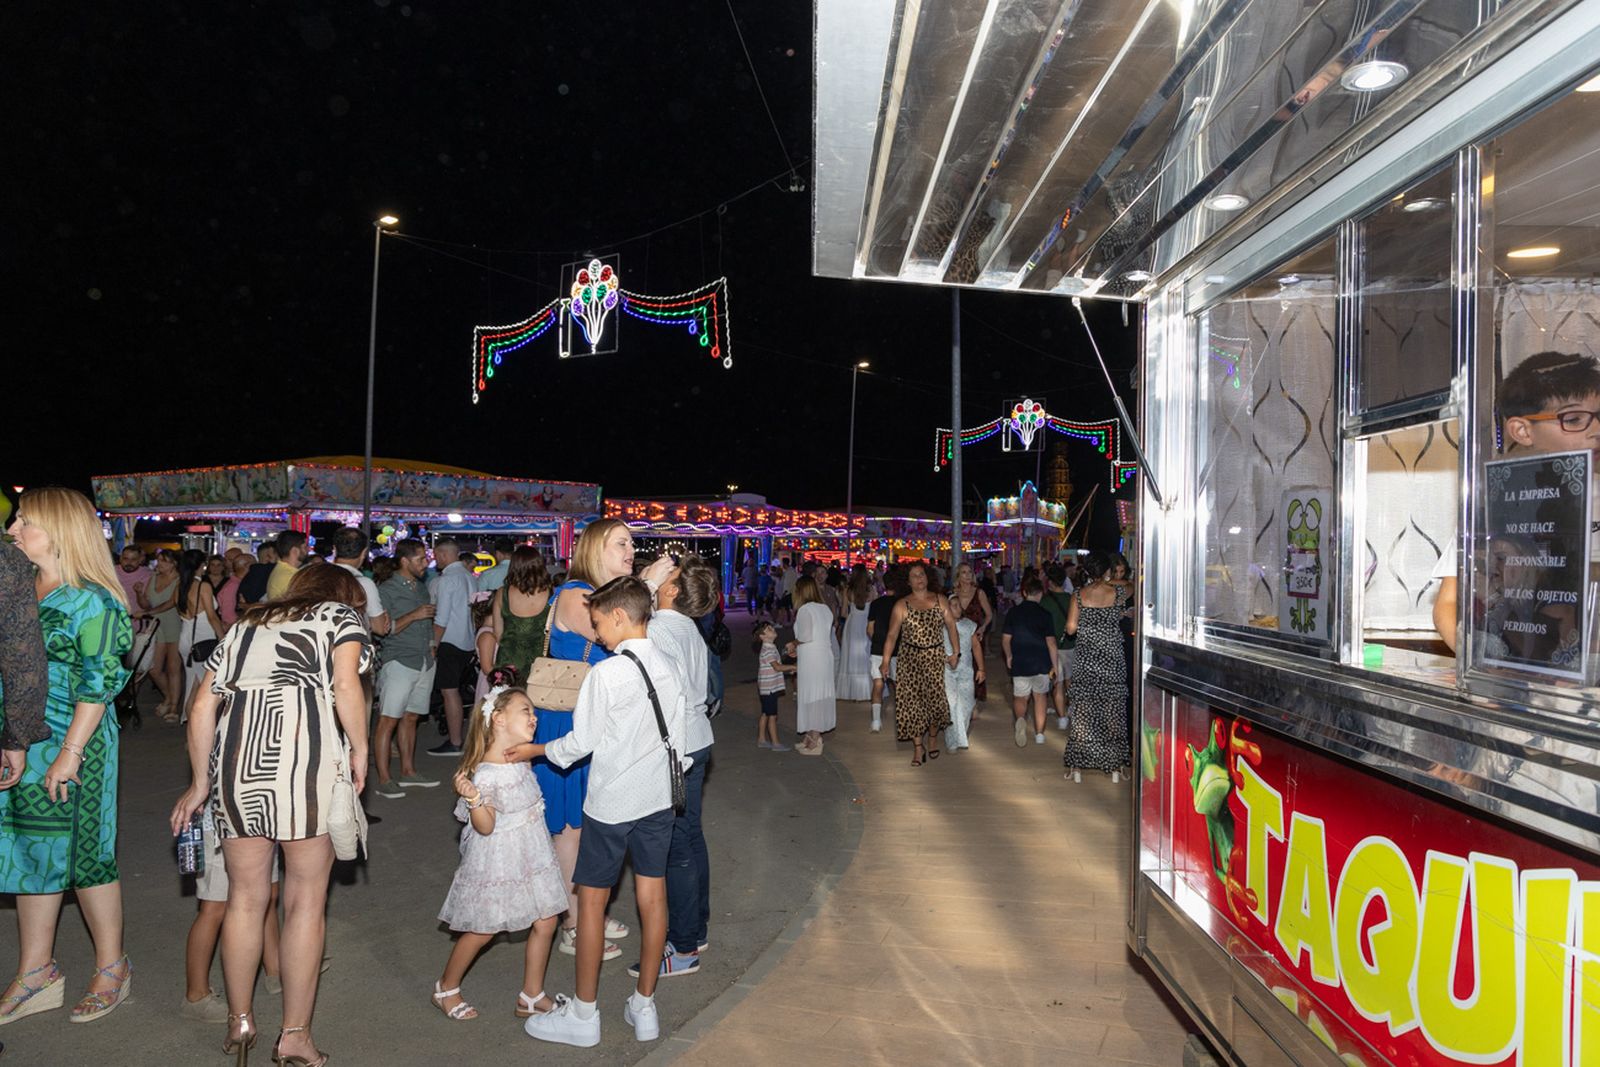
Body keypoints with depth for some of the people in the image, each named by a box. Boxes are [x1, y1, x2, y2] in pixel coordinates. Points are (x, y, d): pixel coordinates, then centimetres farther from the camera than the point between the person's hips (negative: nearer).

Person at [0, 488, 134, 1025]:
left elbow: (98, 684, -15)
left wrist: (70, 753, -18)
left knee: (81, 854, 2)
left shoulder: (91, 601, -12)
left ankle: (111, 967, 19)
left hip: (75, 744, -7)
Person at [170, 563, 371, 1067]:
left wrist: (200, 783, 26)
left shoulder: (246, 623, 28)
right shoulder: (341, 616, 14)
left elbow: (202, 706, 20)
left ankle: (239, 1022, 29)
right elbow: (346, 686, -6)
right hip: (306, 749, -4)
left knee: (245, 896, 17)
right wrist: (360, 751, 4)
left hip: (235, 755, 5)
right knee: (306, 898, 7)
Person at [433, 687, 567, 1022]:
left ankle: (532, 997, 22)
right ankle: (445, 989, 32)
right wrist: (472, 798, -39)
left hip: (530, 855, 8)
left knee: (545, 922, 7)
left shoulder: (521, 758, 2)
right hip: (497, 859, -8)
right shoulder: (485, 775, -25)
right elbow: (485, 827, -26)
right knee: (482, 931, 7)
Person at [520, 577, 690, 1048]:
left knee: (591, 901, 7)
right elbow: (678, 740, 7)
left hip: (611, 802, -6)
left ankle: (584, 1015, 19)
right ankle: (644, 1008, 23)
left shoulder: (606, 673, -17)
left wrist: (536, 750, 5)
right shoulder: (669, 668, 1)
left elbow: (581, 742, -11)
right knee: (652, 898, 12)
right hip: (658, 798, 6)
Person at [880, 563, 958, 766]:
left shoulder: (940, 600, 5)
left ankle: (932, 740, 26)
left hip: (935, 657, 1)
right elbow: (892, 635, -3)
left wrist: (955, 652, -2)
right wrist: (886, 661, -10)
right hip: (910, 658, -1)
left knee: (935, 699, 1)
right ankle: (917, 747, 10)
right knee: (912, 701, -1)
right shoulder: (902, 605, 0)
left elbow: (951, 625, 5)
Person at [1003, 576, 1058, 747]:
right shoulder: (1044, 614, -7)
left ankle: (1020, 719, -20)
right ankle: (1039, 734, 17)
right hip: (1041, 663, 0)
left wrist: (1009, 656, 18)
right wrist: (1054, 665, 1)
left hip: (1020, 663, 0)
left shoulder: (1013, 612, -2)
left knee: (1020, 698, 11)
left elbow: (1005, 639, 1)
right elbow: (1051, 642, -8)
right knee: (1039, 696, 17)